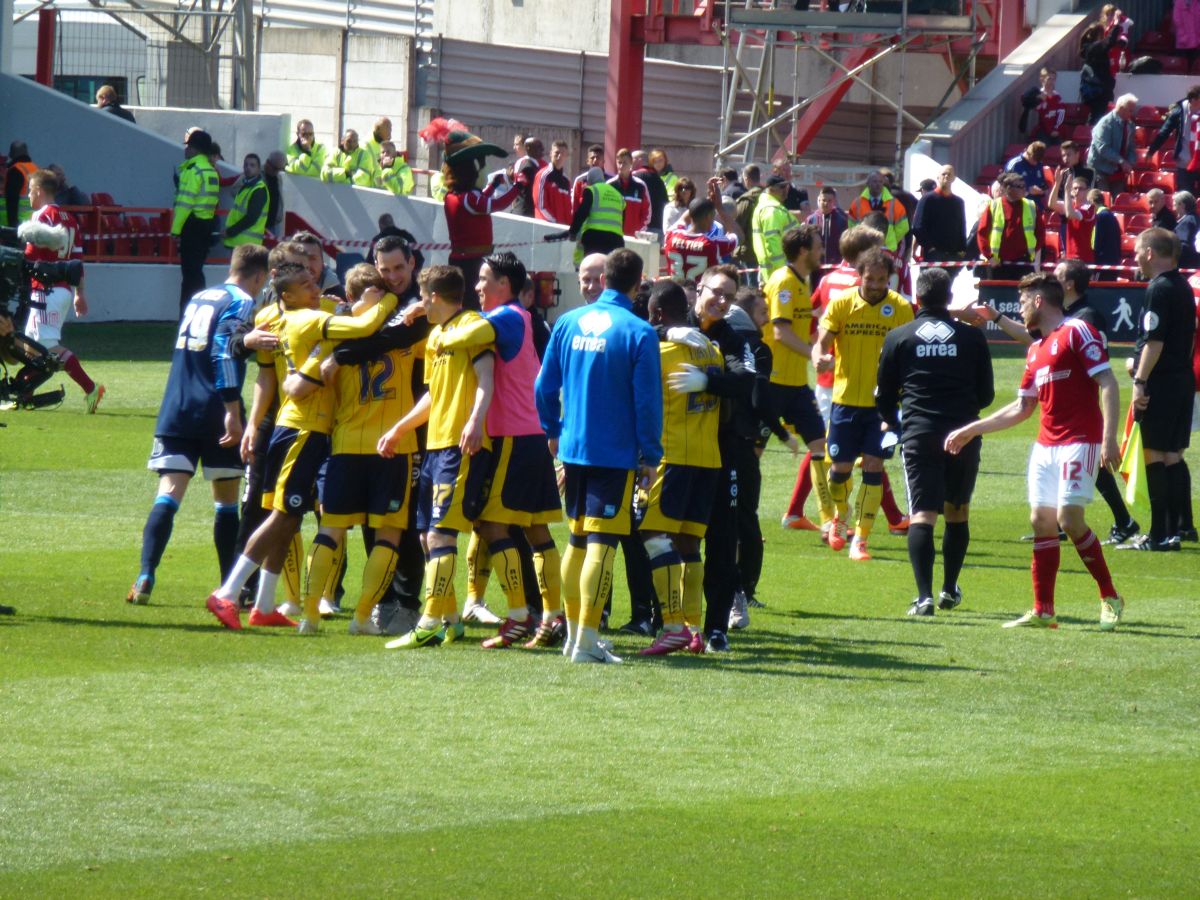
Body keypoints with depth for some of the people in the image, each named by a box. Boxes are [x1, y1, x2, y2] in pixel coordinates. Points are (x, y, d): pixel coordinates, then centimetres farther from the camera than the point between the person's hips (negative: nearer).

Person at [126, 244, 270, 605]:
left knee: (167, 497, -4)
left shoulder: (199, 299, 18)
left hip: (176, 412, 5)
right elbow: (224, 352, -17)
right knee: (227, 501, 8)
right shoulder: (241, 303, -4)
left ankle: (145, 578, -20)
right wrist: (232, 410, -20)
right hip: (215, 415, -5)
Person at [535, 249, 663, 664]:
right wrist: (651, 455, -2)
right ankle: (586, 641, -10)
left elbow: (545, 385, 9)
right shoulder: (639, 333, -11)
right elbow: (647, 400, -11)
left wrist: (553, 431, 24)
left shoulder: (569, 323, 4)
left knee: (577, 539, 18)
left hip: (572, 447, 5)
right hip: (616, 454, -5)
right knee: (601, 543, -5)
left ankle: (573, 632, 25)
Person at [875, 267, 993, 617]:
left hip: (919, 434, -1)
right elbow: (986, 395, 11)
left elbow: (884, 398, 8)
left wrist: (894, 424, 28)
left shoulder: (898, 338, 3)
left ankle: (924, 595, -19)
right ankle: (949, 590, 26)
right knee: (958, 513, 19)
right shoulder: (972, 337, 5)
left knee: (921, 516, -6)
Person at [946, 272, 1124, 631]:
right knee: (1042, 521, 3)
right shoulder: (1035, 350, 19)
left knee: (1069, 517, -15)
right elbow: (1022, 408, 27)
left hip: (1079, 443, -8)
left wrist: (1109, 437, -23)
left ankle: (1110, 598, -2)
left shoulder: (1077, 332, -7)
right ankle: (1043, 611, 5)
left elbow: (1108, 383, -14)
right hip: (1046, 446, 8)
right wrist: (971, 430, 27)